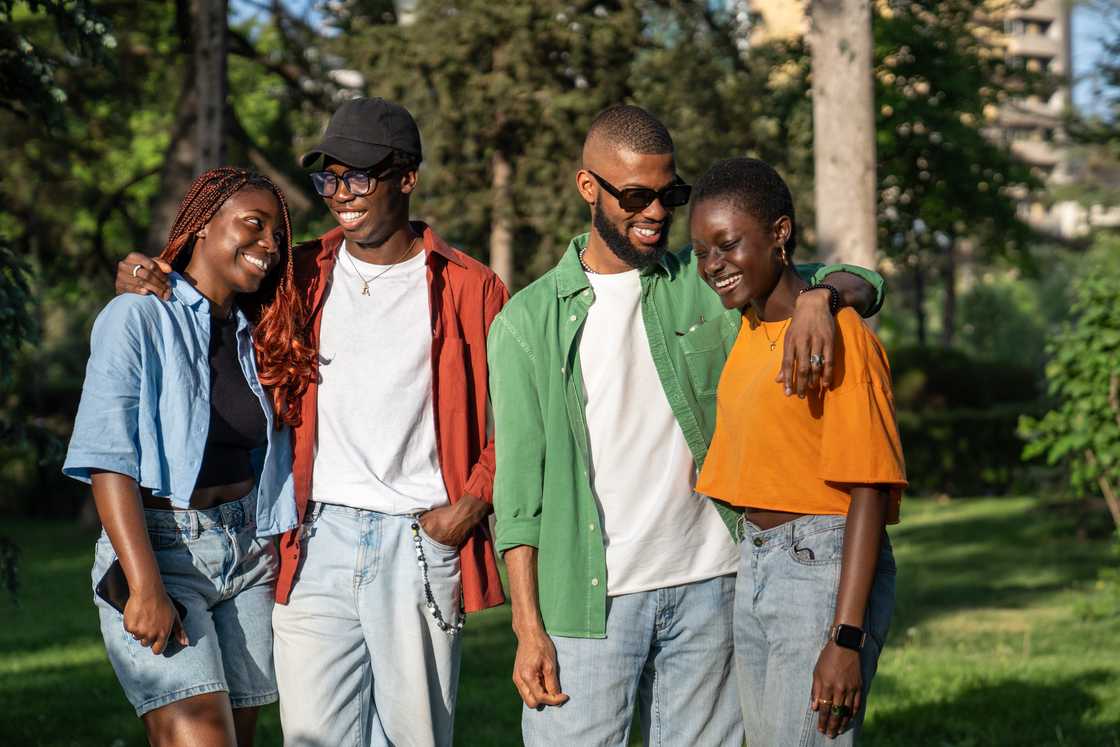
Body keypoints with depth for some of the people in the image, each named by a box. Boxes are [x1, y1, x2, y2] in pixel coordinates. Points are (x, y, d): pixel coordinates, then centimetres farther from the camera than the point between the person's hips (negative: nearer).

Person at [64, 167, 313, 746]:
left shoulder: (259, 334, 13)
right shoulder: (138, 318, -6)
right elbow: (108, 461, -13)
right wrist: (146, 588, -21)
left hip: (249, 557, 6)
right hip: (158, 547, -6)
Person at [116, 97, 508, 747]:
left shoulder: (469, 288, 3)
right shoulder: (303, 276, 11)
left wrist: (472, 503, -7)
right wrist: (146, 279, 5)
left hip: (421, 539, -2)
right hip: (317, 539, 2)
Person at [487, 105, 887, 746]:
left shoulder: (707, 283, 6)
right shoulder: (528, 324, 2)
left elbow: (859, 284, 6)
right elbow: (519, 486, 1)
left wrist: (819, 298, -19)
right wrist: (528, 627, -5)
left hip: (708, 584, 2)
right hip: (589, 598, -2)